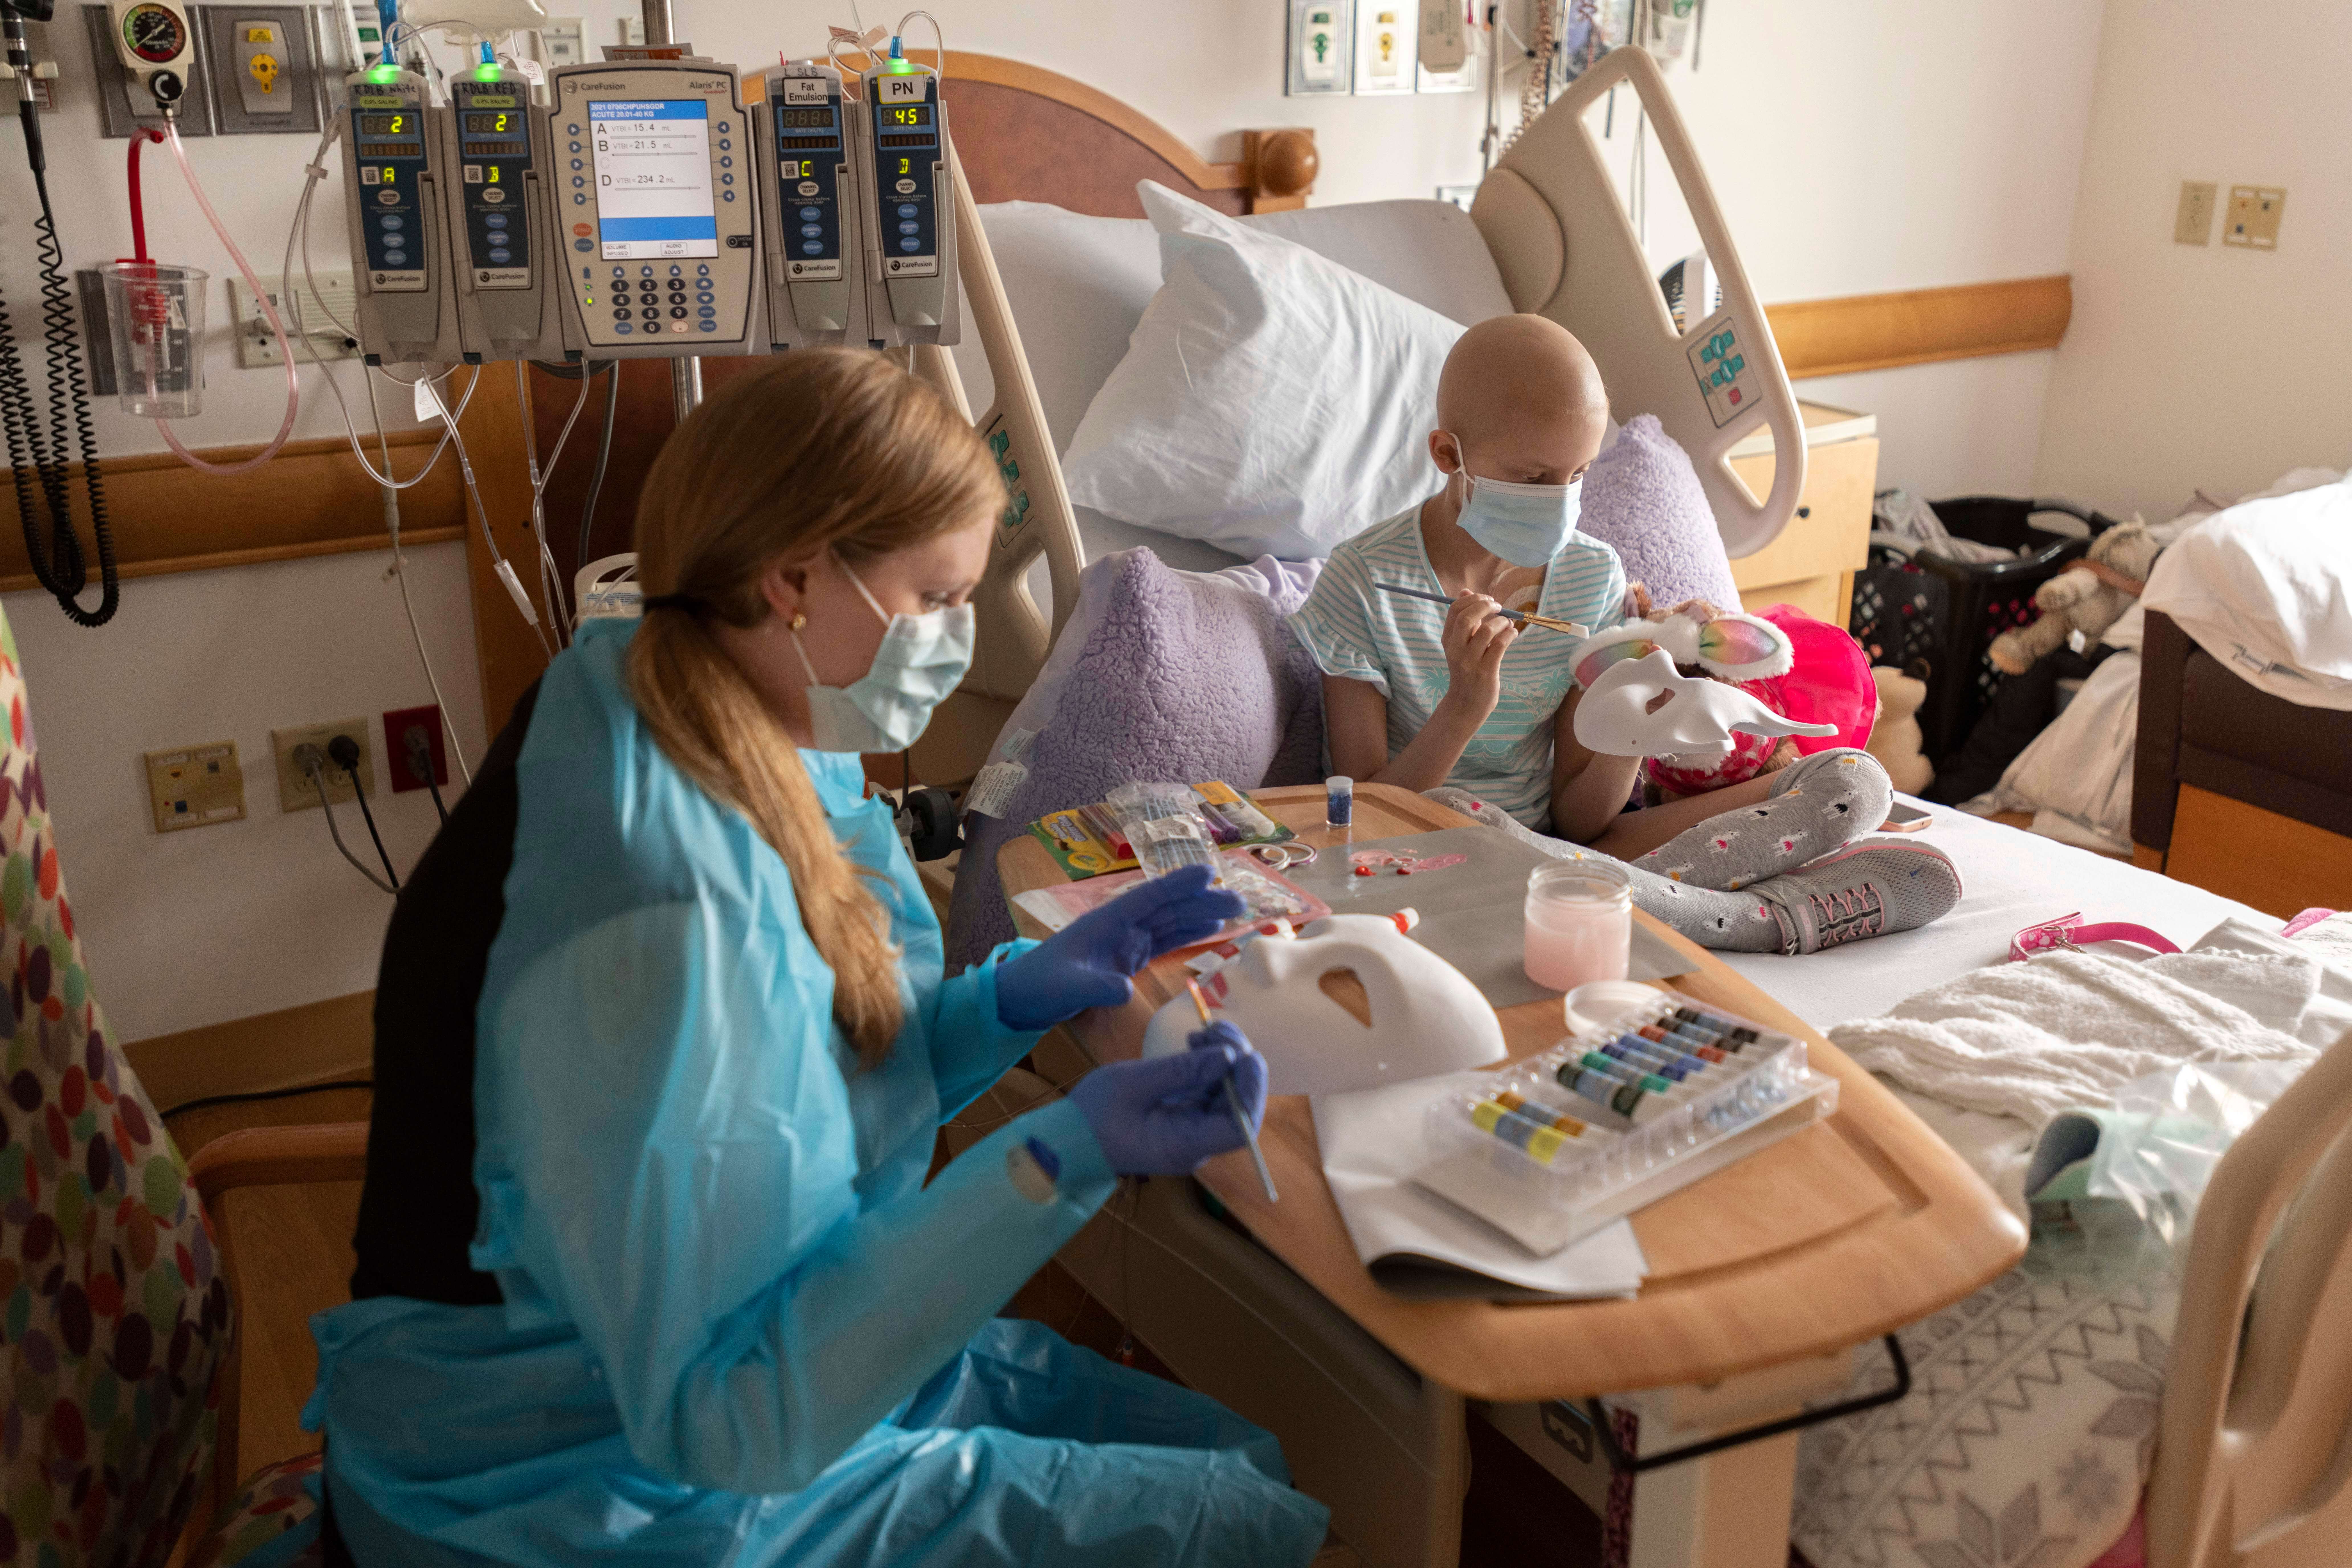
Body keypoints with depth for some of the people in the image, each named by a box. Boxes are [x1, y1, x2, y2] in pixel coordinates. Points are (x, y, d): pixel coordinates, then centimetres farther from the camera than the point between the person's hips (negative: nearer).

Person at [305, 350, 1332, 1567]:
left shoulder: (748, 757, -5)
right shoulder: (651, 917, -32)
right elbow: (726, 1415, -27)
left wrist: (1017, 995, -8)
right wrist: (1062, 1160, -32)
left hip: (751, 1356, 8)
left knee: (1249, 1453, 10)